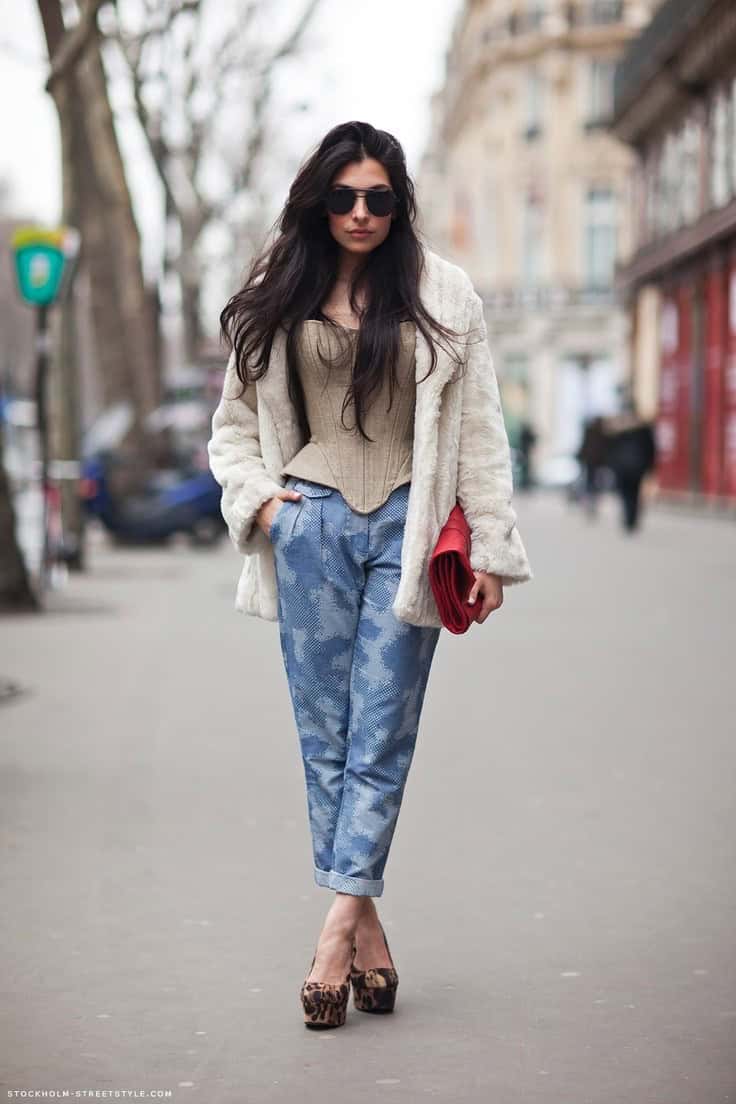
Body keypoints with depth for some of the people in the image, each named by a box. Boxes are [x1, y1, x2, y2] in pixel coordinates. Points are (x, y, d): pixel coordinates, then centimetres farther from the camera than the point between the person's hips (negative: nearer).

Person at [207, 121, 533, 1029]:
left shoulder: (442, 296, 6)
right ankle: (369, 930, 6)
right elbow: (234, 421, 18)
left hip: (407, 524, -1)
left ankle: (339, 924, -9)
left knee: (381, 731, -7)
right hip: (312, 521, 2)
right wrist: (256, 497, 1)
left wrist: (490, 548, 0)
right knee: (325, 732, 0)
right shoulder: (276, 300, 10)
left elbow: (478, 430, 5)